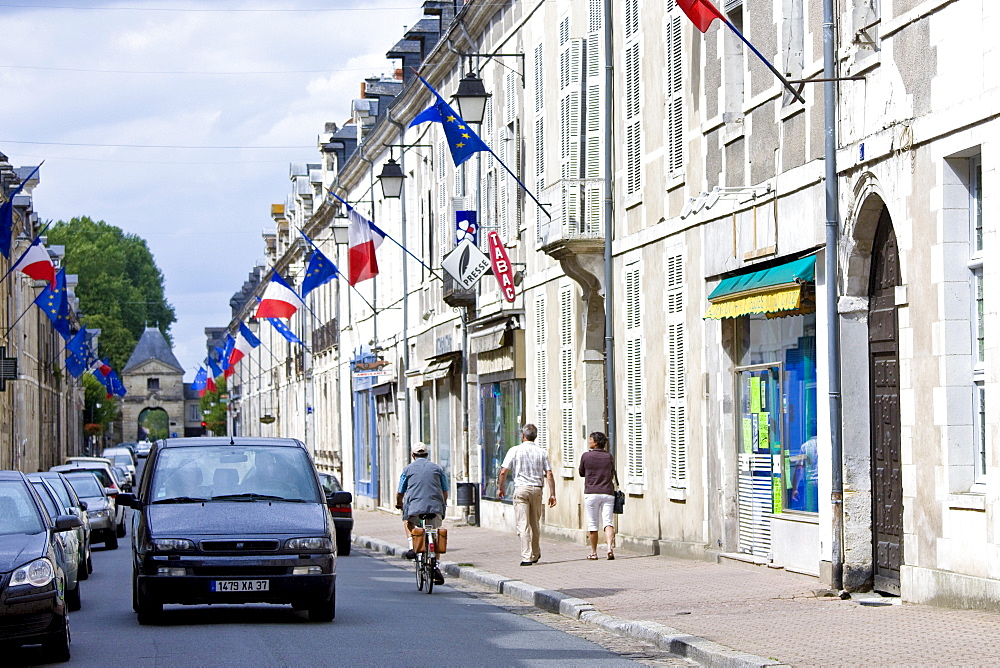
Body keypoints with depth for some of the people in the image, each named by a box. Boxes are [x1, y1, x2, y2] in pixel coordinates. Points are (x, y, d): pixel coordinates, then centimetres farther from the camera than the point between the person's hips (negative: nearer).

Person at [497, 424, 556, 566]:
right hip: (537, 489, 3)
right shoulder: (541, 453, 6)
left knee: (523, 525, -6)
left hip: (521, 489, -3)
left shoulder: (515, 450, -2)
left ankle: (527, 557, -13)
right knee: (535, 524, 16)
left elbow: (503, 472, -4)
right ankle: (535, 554, 27)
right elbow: (549, 474, 1)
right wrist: (552, 494, 5)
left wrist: (500, 488, 10)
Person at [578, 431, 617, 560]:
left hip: (591, 493, -2)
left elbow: (581, 473, 9)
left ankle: (593, 552, 12)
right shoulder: (609, 457, 4)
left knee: (593, 524, 6)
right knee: (608, 522, -2)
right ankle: (610, 547, -22)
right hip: (608, 493, 2)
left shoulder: (586, 456, -3)